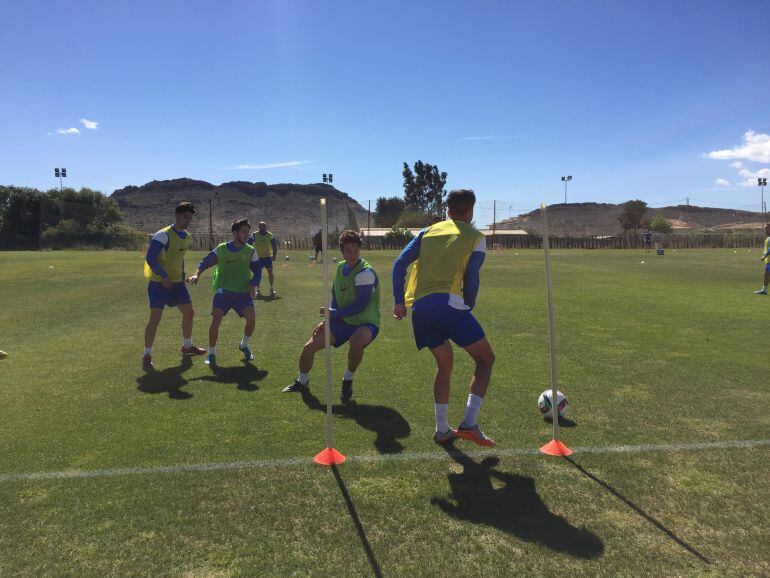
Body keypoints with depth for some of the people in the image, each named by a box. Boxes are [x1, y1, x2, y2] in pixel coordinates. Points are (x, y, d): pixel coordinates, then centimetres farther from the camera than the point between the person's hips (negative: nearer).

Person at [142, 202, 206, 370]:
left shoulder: (187, 237, 8)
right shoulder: (163, 235, -18)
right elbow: (150, 258, -22)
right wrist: (164, 276, -27)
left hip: (177, 282, 8)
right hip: (159, 283, -8)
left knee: (189, 313, 13)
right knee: (155, 318, -10)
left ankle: (187, 346, 32)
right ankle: (147, 355, 3)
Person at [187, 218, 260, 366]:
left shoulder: (251, 251, 5)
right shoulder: (221, 249, 3)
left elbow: (257, 271, 7)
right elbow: (205, 262, 9)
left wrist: (252, 285, -11)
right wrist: (197, 274, -8)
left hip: (243, 292, 1)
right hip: (223, 291, -1)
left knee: (251, 318, -16)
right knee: (216, 320, -14)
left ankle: (244, 345, 14)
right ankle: (211, 353, 6)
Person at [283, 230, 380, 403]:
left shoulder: (365, 273, -21)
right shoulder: (341, 268, 4)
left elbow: (360, 306, -27)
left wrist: (332, 313, -21)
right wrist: (327, 321, 3)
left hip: (365, 322, -7)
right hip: (343, 320, 7)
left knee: (356, 342, -41)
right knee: (309, 346, 1)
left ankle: (348, 381, -11)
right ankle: (302, 381, 31)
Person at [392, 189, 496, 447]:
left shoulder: (428, 231, 21)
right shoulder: (475, 237, 9)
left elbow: (400, 264, 12)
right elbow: (471, 280, 1)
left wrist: (399, 301, 14)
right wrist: (468, 308, 16)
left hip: (418, 307, 6)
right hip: (448, 302, -6)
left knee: (444, 365, 22)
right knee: (485, 358, 9)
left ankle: (442, 430, 24)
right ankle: (469, 423, -2)